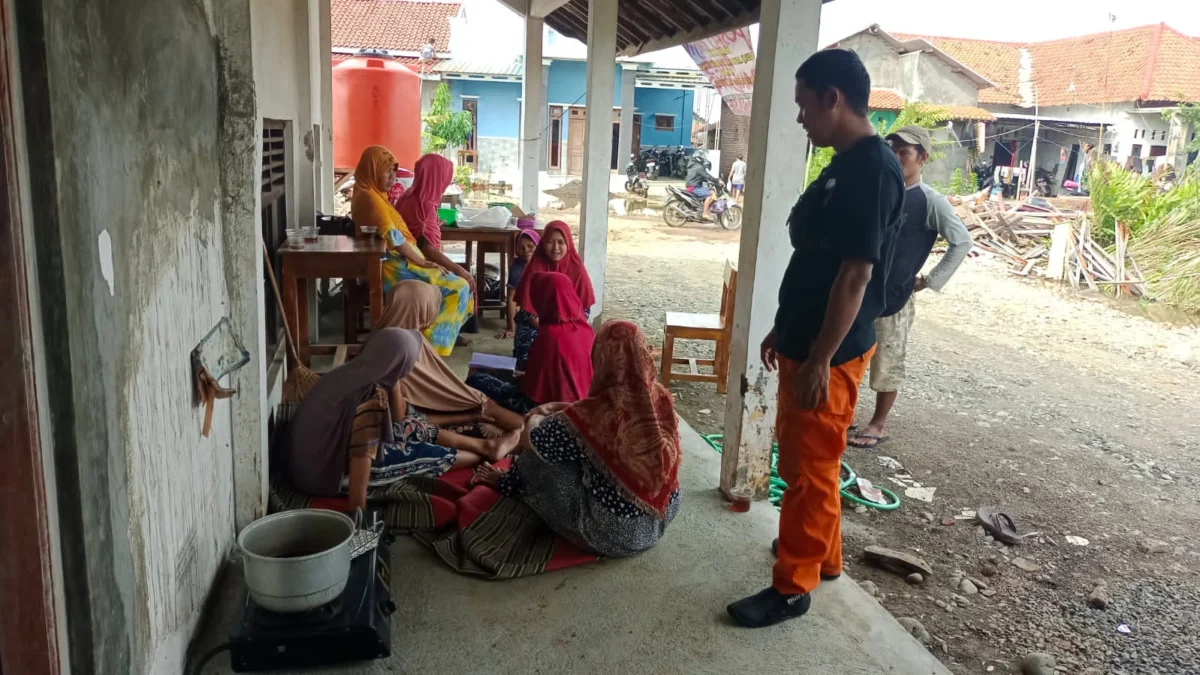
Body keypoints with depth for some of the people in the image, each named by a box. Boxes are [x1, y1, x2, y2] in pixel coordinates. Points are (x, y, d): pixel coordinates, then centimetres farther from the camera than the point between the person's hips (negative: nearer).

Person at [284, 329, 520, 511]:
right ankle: (486, 454, 25)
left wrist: (393, 384, 0)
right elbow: (362, 455, -34)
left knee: (415, 428, 13)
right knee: (427, 454, 1)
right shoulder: (372, 398, -31)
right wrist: (358, 516, -33)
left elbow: (397, 418, 11)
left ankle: (485, 444, 24)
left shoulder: (357, 373, -3)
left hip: (321, 454, 9)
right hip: (335, 469, -9)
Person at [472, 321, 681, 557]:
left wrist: (535, 419, 13)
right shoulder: (661, 398, -10)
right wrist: (559, 407, 17)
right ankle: (510, 480, 48)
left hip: (614, 531, -6)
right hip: (663, 517, 6)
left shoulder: (594, 413, -28)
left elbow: (530, 440, -10)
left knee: (539, 453, 9)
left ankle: (508, 483, 41)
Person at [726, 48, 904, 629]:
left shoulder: (873, 170, -20)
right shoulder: (844, 165, 11)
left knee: (808, 470, 1)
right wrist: (784, 330, 20)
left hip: (830, 353, -10)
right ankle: (823, 556, 37)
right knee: (803, 460, 20)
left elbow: (855, 275, -23)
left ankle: (792, 587, 15)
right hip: (805, 342, 10)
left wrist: (820, 359, -22)